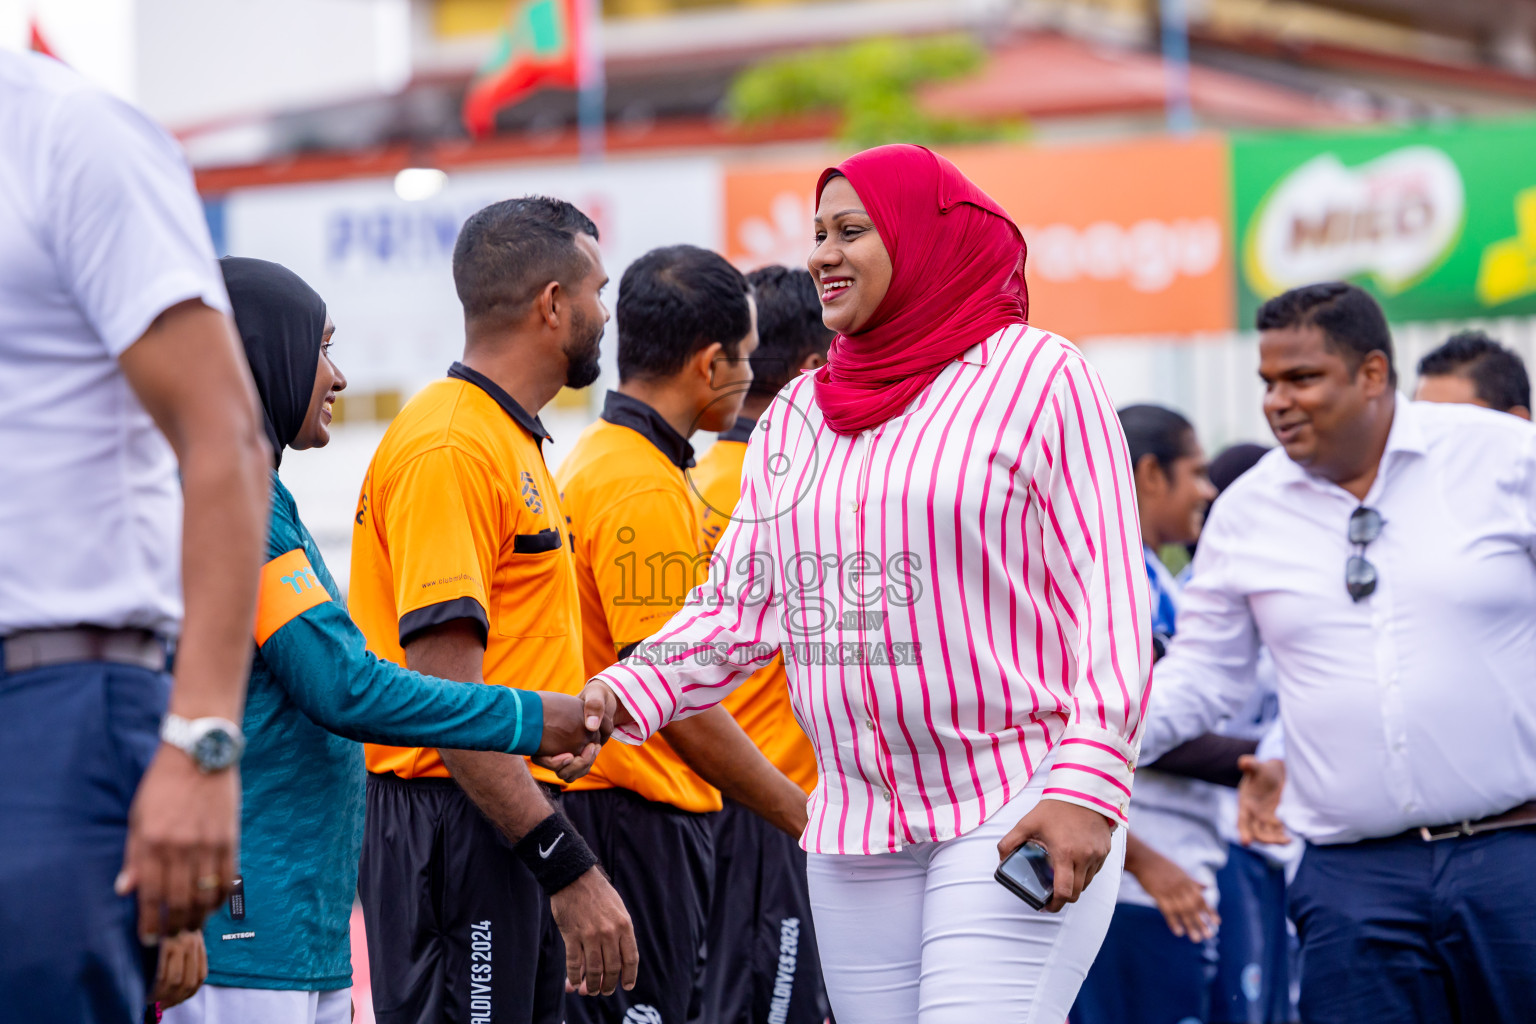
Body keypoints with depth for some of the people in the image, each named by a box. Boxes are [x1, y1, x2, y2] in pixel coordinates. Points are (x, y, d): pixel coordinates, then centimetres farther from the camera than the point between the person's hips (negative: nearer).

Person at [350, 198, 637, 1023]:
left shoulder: (512, 443, 19)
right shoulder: (451, 448, -14)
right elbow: (444, 698, -21)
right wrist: (571, 869, -23)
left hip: (512, 825, 10)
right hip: (463, 825, -10)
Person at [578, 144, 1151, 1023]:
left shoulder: (1036, 375, -2)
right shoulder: (799, 414, 15)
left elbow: (1110, 593, -8)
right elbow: (740, 604, 12)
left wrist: (1088, 784, -18)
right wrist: (633, 690, -7)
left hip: (1016, 815, -6)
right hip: (855, 822, 6)